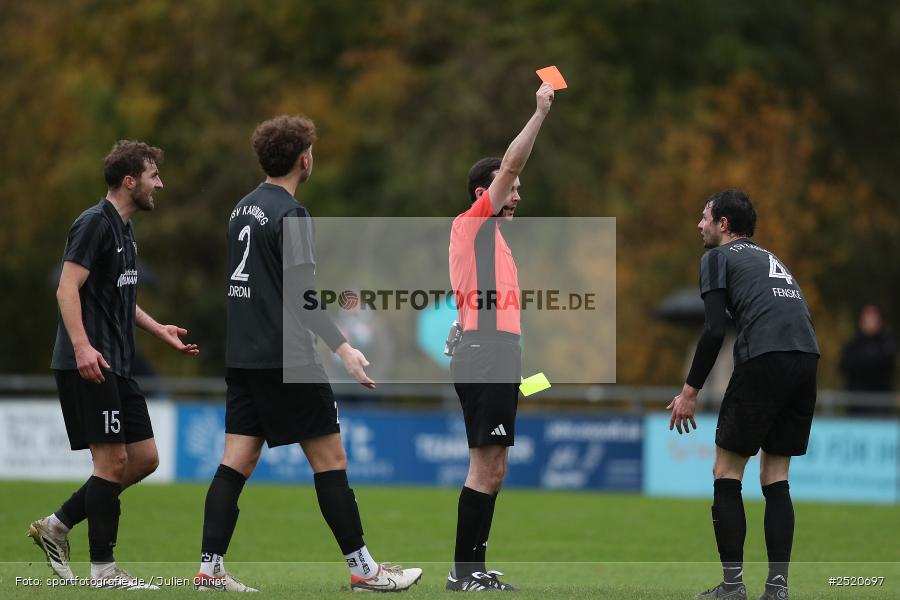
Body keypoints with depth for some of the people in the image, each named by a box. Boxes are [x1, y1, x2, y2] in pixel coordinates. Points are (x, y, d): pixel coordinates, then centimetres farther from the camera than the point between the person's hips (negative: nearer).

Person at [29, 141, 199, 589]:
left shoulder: (125, 228, 18)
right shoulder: (95, 223, -11)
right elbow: (67, 288, -19)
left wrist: (160, 330, 23)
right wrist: (81, 345, -31)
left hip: (116, 366, 10)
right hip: (89, 364, -10)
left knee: (145, 458, 8)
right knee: (112, 459, -8)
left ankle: (57, 526, 15)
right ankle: (103, 568, -1)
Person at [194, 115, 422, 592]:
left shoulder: (243, 209, 13)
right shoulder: (289, 214, -13)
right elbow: (301, 295, -18)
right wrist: (342, 347, -19)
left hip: (243, 356, 8)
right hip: (284, 357, -8)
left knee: (236, 463, 5)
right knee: (329, 459, -2)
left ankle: (210, 568, 0)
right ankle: (362, 567, 0)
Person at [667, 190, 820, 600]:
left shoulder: (718, 258, 9)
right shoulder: (770, 259, 31)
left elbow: (714, 330, -3)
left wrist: (690, 391, 2)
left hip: (764, 361, -7)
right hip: (807, 359, 7)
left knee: (726, 473, 4)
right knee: (775, 479, 12)